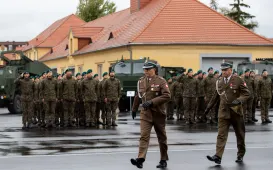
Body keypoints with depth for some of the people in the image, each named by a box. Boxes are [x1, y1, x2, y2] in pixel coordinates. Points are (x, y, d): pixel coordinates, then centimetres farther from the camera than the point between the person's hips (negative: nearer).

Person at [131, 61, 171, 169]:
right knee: (144, 135, -13)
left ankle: (163, 160, 23)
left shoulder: (161, 81, -9)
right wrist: (134, 109, 27)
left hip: (158, 113, -2)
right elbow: (138, 96, 19)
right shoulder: (141, 81, 6)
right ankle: (140, 159, -23)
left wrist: (152, 102, -25)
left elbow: (167, 96, -19)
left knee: (161, 137, 10)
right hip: (145, 113, 2)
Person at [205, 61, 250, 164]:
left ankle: (240, 155, 28)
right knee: (221, 135, -9)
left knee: (240, 135, 11)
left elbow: (246, 93, -6)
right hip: (223, 112, 2)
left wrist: (239, 100, -23)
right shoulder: (219, 82, 7)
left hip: (236, 112, -2)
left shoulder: (238, 80, -5)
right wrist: (209, 107, 19)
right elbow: (216, 96, 18)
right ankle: (218, 156, -18)